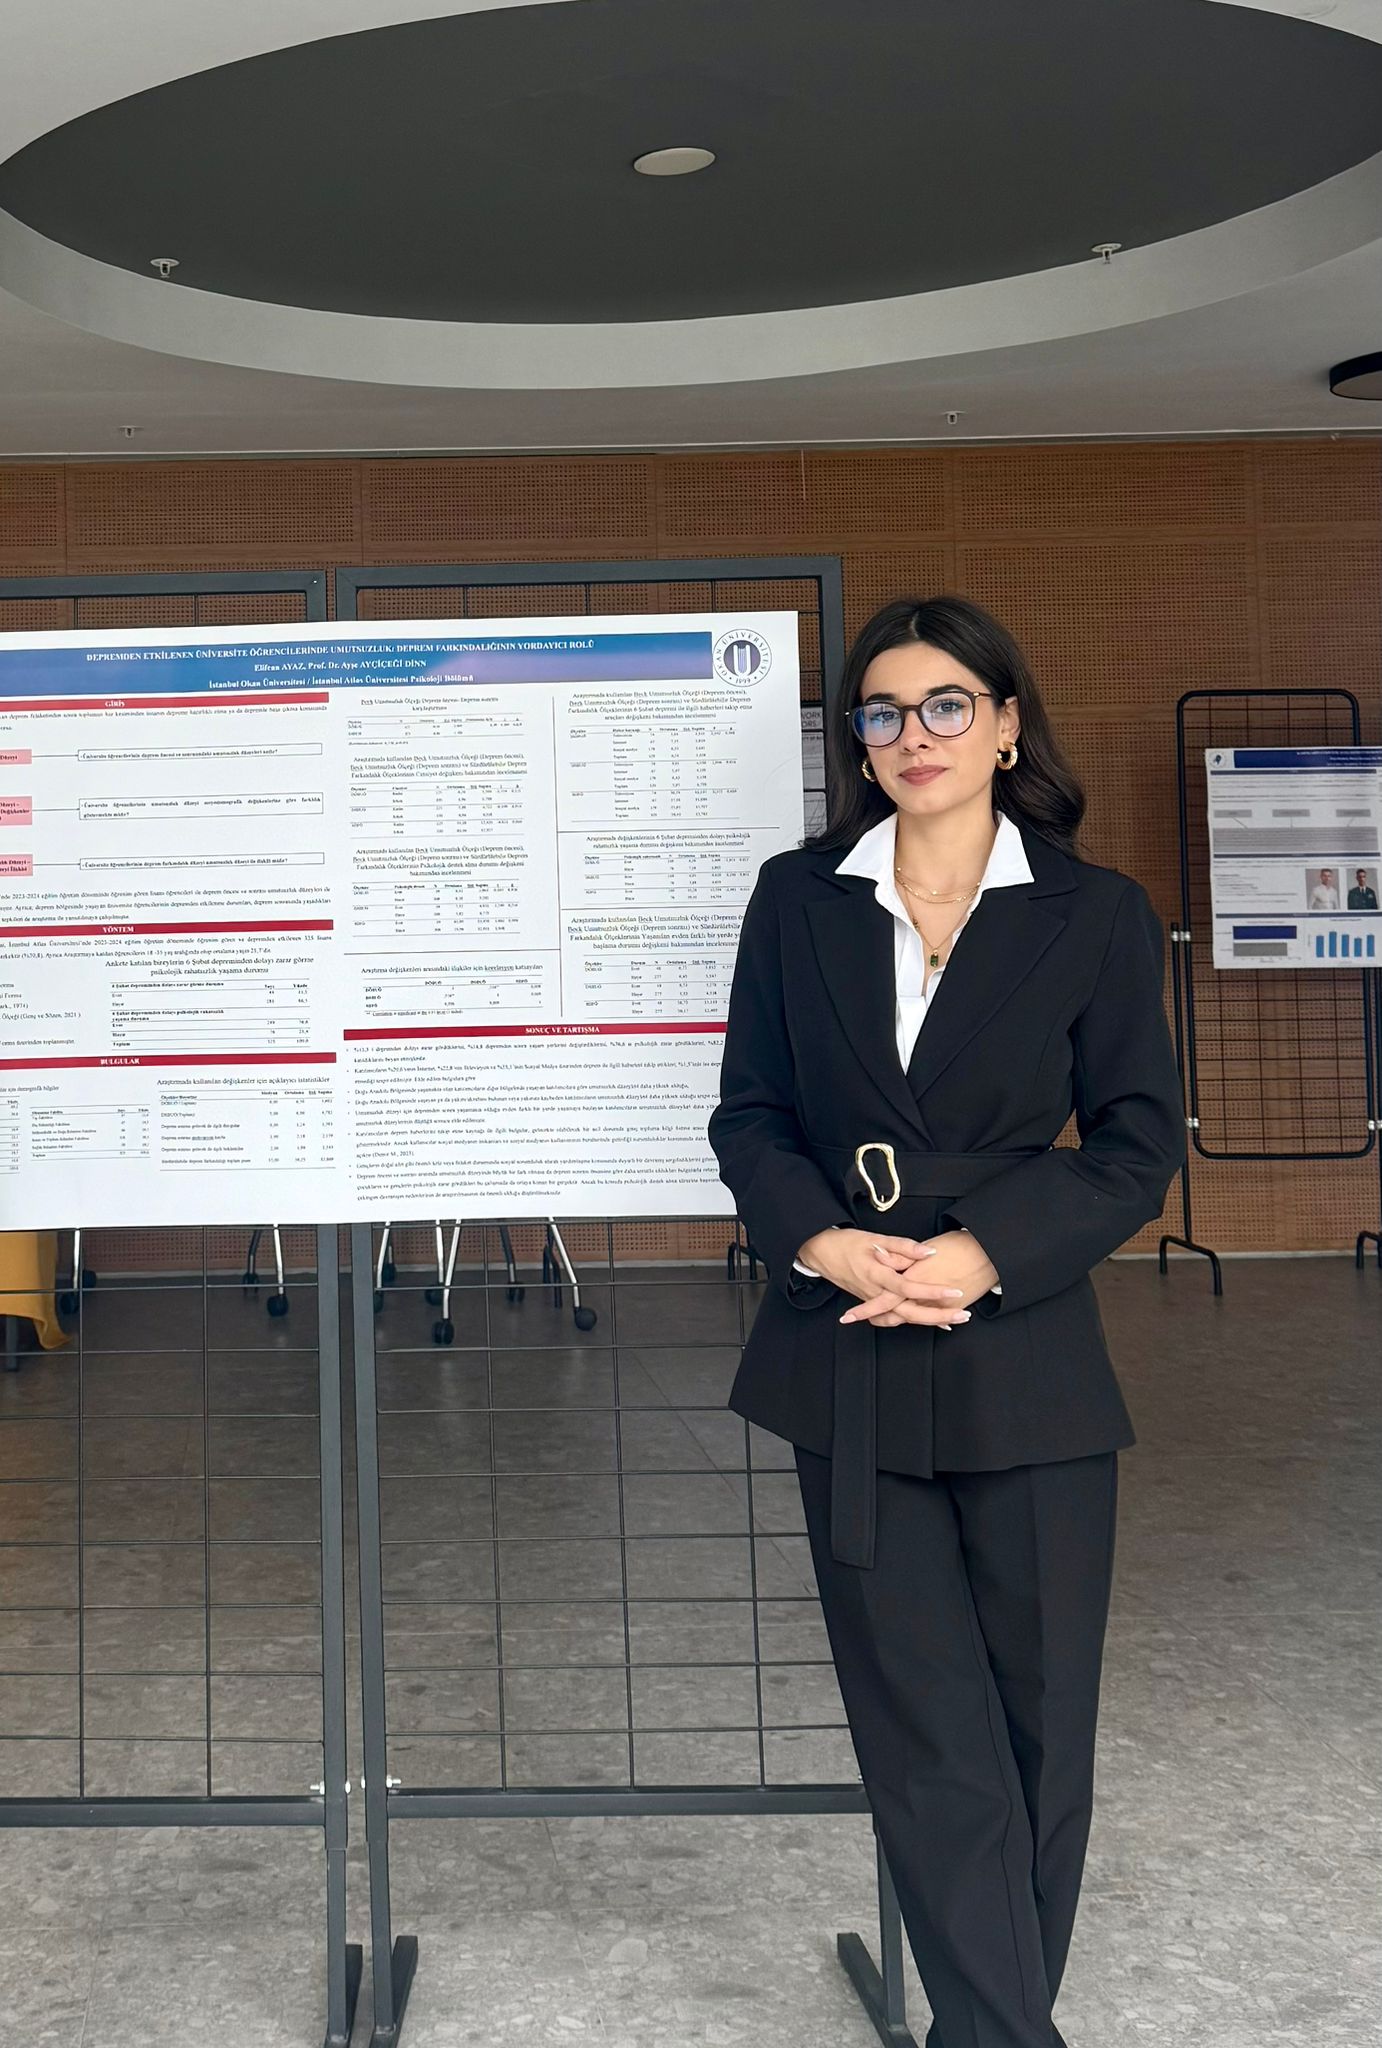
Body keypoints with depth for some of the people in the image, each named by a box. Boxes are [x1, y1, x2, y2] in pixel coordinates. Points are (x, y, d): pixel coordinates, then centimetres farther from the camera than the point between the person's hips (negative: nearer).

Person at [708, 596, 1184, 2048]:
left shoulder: (1095, 915, 0)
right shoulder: (799, 898, 5)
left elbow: (1137, 1142, -2)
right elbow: (749, 1114, 4)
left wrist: (984, 1255, -15)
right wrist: (820, 1238, -14)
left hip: (1025, 1367, -1)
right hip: (850, 1366, 1)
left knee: (1037, 1714, 9)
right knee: (924, 1730, 5)